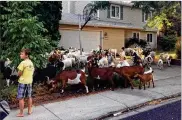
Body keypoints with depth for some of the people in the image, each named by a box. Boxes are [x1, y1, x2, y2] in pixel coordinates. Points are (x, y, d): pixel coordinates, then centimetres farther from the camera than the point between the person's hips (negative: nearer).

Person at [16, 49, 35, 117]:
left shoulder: (23, 63, -17)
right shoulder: (31, 63, 6)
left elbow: (19, 74, -15)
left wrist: (19, 74, 6)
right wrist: (27, 75, 11)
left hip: (23, 82, -7)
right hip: (29, 81, 7)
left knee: (21, 98, 2)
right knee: (29, 97, 16)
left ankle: (21, 113, 7)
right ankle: (29, 110, 26)